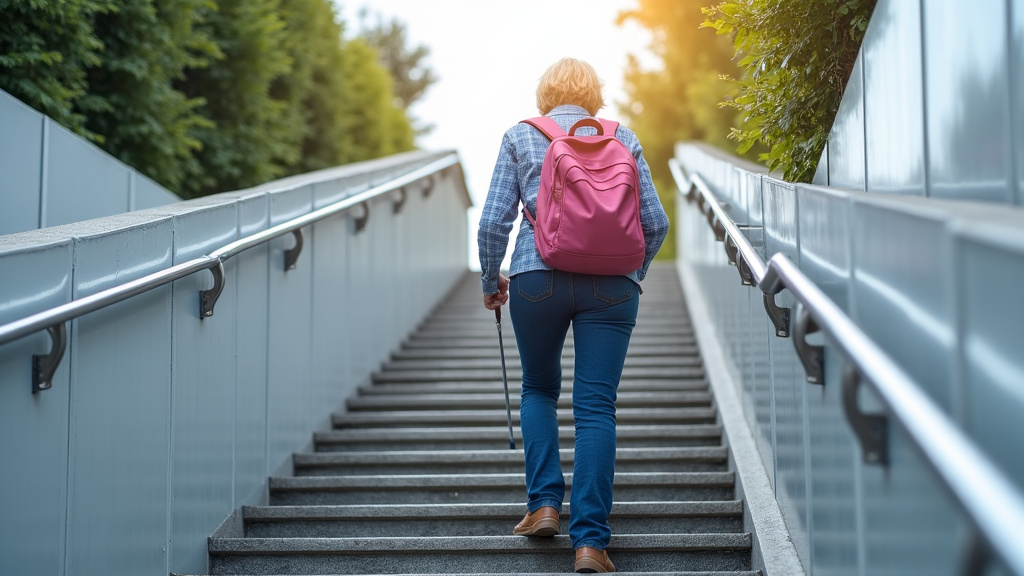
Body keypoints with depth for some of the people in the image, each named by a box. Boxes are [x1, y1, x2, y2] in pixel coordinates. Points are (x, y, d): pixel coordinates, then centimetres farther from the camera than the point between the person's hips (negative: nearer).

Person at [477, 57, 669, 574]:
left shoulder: (520, 137, 12)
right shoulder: (622, 139, 15)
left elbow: (493, 223, 4)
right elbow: (655, 223, 10)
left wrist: (491, 283, 19)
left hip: (538, 277, 0)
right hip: (612, 286, 0)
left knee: (539, 388, 22)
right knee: (596, 406, 0)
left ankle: (544, 504, 10)